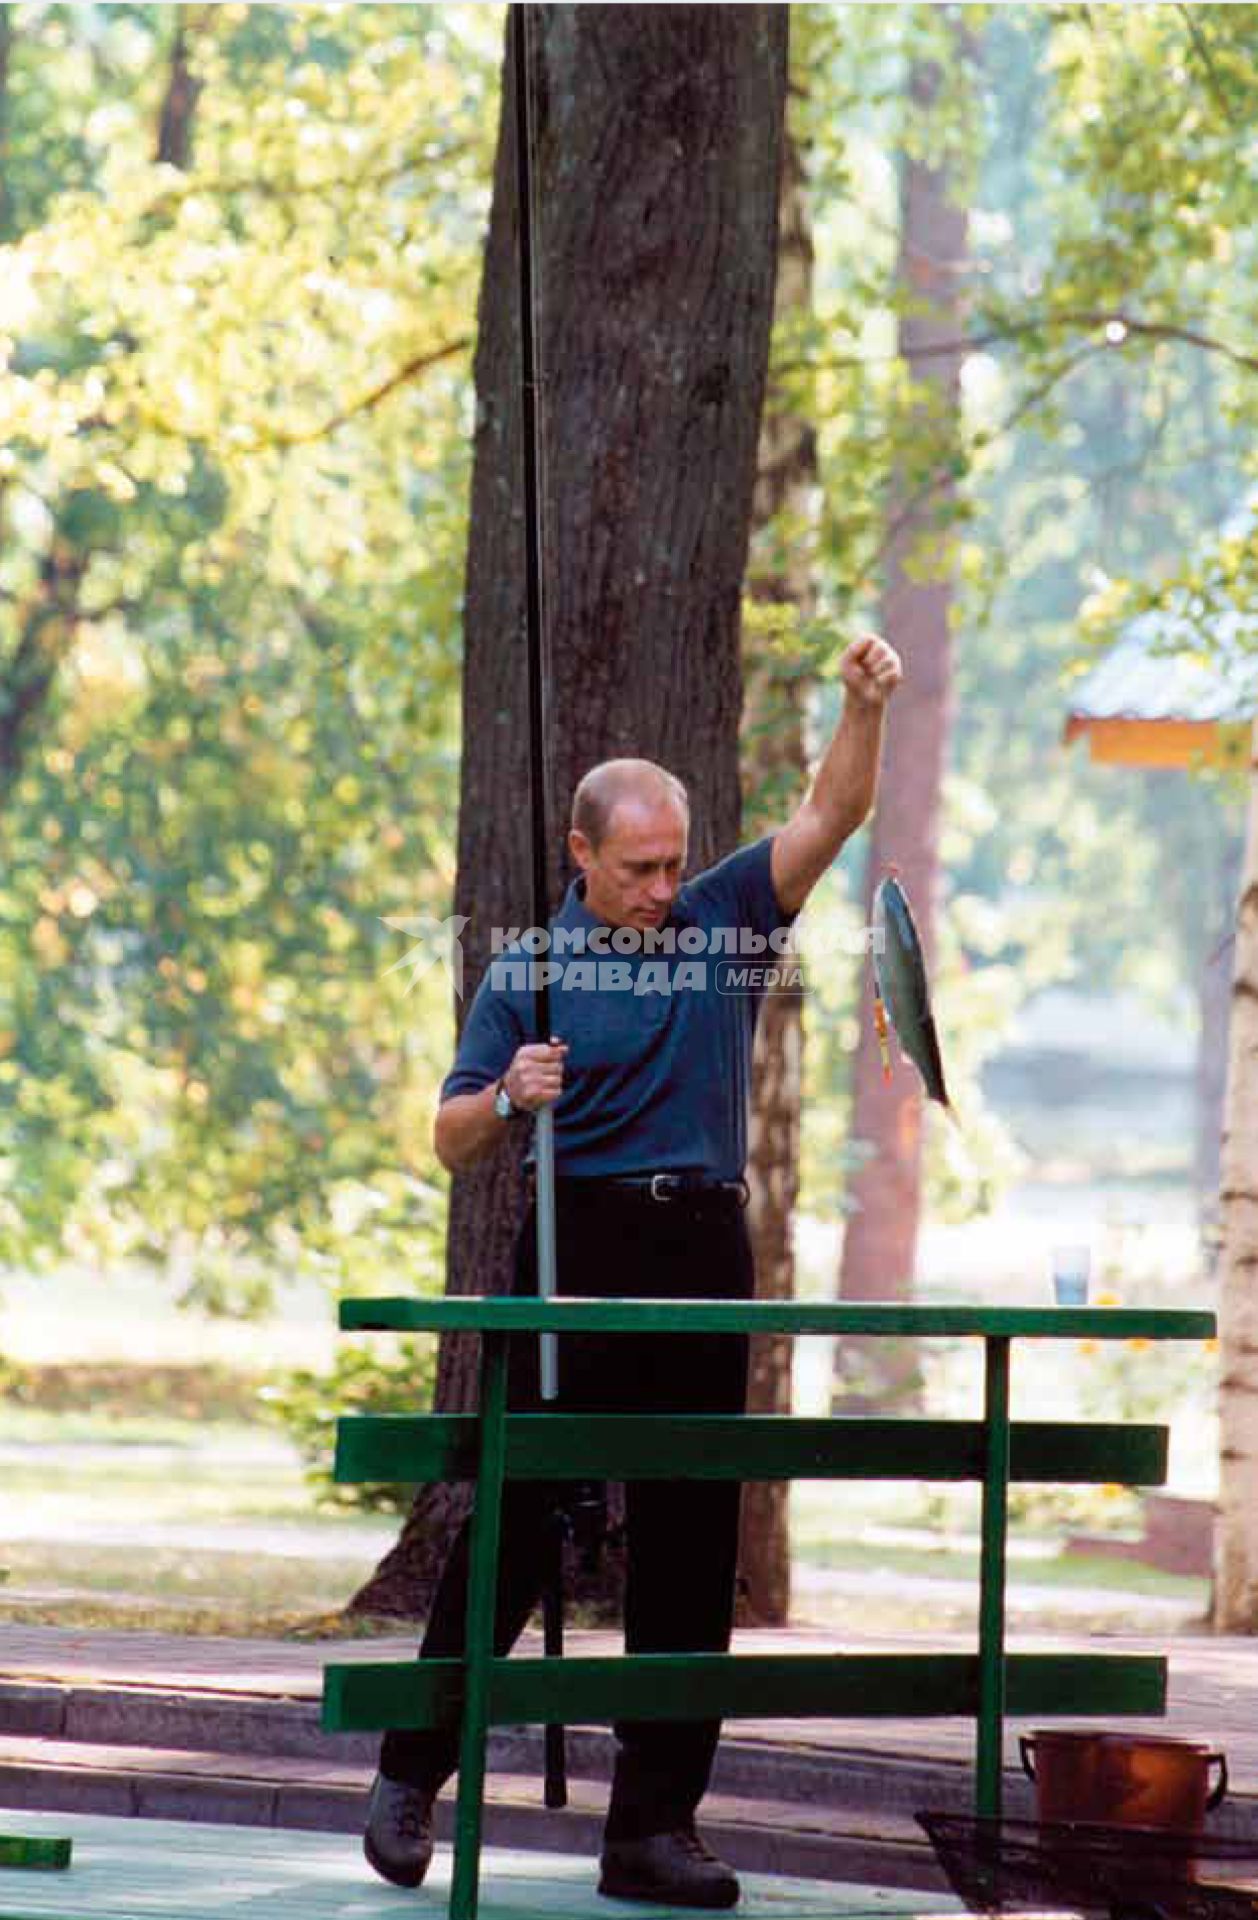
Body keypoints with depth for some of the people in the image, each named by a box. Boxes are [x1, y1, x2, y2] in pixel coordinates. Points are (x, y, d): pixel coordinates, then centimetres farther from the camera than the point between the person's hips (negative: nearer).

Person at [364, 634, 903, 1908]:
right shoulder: (532, 968, 1)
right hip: (580, 1246, -3)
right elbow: (452, 1143, 2)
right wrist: (510, 1096, -19)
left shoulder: (723, 925, 9)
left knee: (690, 1539, 2)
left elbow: (829, 816, 0)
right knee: (520, 1515, -4)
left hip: (706, 1252, 3)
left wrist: (866, 705, -16)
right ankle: (412, 1772, 6)